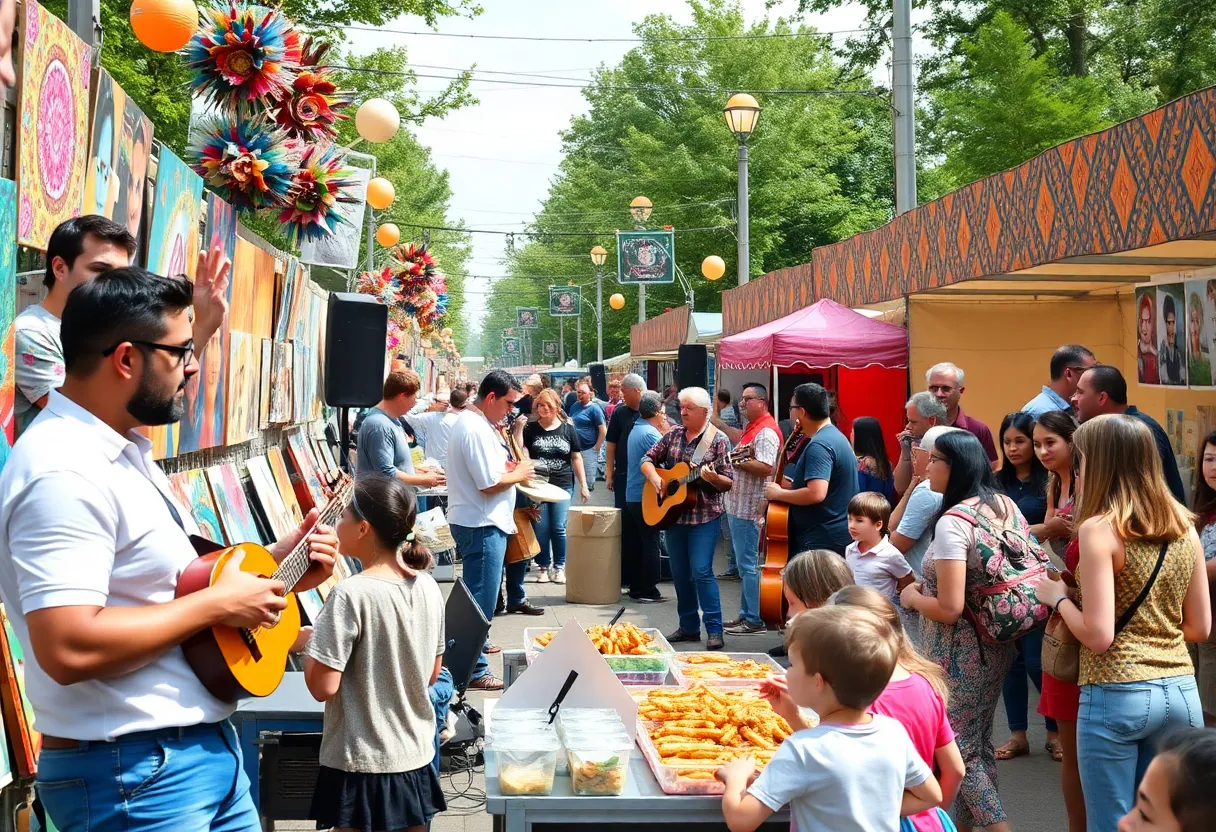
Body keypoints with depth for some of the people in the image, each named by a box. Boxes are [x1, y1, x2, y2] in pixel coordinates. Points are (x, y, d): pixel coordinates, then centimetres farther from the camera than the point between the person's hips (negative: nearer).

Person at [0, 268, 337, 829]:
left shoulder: (125, 450, 10)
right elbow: (68, 648, -31)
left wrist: (273, 564, 6)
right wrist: (217, 604, -22)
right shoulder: (63, 473, -23)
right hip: (133, 774, -10)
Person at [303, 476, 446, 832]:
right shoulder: (429, 587, 0)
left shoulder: (351, 594, -19)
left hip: (361, 766, -6)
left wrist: (308, 643, -2)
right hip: (416, 758, 6)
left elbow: (323, 687, -19)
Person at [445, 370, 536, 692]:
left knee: (478, 595, 23)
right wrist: (519, 474, -8)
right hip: (482, 524, -11)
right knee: (482, 599, -5)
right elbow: (490, 484, -24)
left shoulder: (469, 421, 14)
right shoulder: (477, 430, -21)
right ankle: (474, 670, 0)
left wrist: (510, 469, 10)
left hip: (475, 522, 11)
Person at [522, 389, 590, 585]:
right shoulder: (530, 429, 4)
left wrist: (583, 485, 5)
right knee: (540, 528, 1)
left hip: (563, 485, 0)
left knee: (559, 527, -2)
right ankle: (544, 567, 12)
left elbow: (576, 458, 8)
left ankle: (559, 567, 11)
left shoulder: (568, 429, 5)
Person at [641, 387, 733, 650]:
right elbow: (648, 460, 13)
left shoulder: (718, 439, -6)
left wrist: (713, 478, -28)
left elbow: (728, 483, -7)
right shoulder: (673, 435, 8)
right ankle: (688, 626, 20)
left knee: (701, 571, -12)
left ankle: (714, 630, -6)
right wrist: (654, 477, -6)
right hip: (672, 514, 6)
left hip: (704, 517, -6)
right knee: (680, 574, 10)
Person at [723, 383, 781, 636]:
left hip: (749, 509, -11)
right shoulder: (752, 428, 17)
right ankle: (746, 614, 22)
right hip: (738, 506, 11)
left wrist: (734, 460, -22)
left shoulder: (766, 432, -16)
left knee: (748, 565, -8)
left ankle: (755, 620, -3)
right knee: (744, 564, 15)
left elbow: (765, 468, -27)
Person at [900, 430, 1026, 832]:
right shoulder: (1009, 507, 3)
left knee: (959, 748, 4)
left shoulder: (952, 522, -22)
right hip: (999, 644, 9)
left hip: (962, 654, -9)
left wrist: (912, 597, -5)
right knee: (978, 741, 19)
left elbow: (949, 608, -26)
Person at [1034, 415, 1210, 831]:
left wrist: (1058, 597, 0)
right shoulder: (1184, 528, 7)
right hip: (1181, 692, 6)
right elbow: (1200, 628, 12)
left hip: (1117, 696, -6)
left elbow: (1098, 636, -17)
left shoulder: (1099, 528, -12)